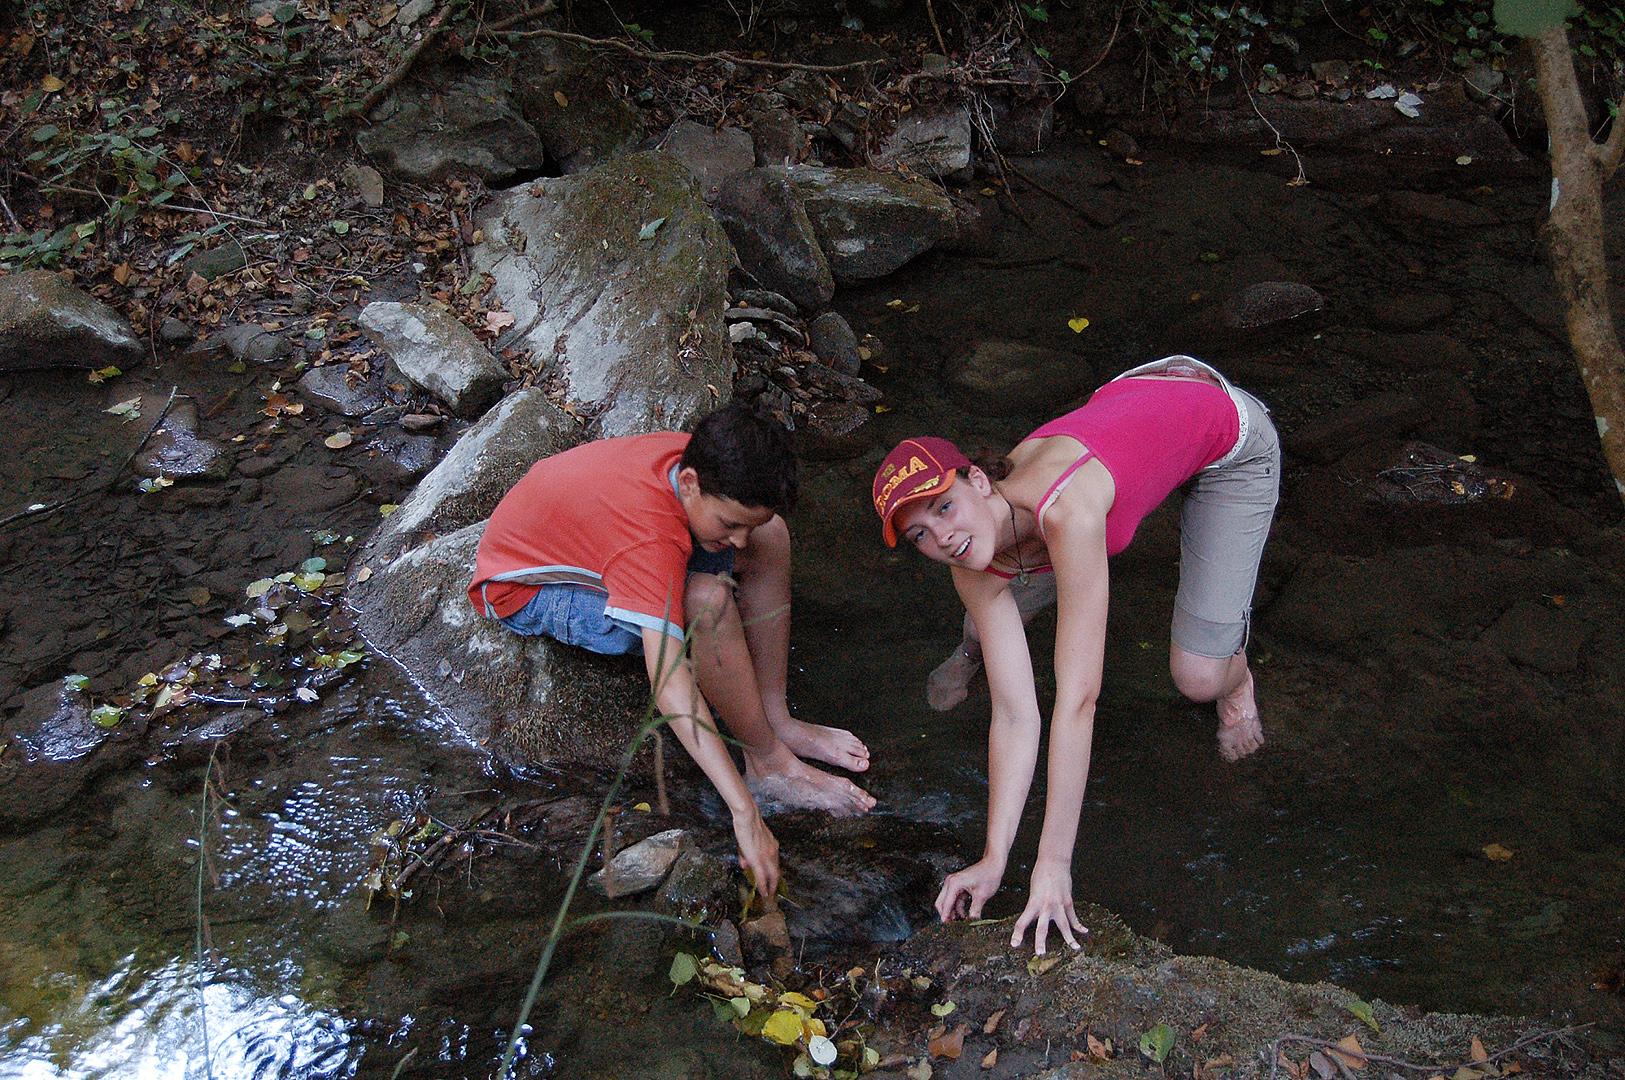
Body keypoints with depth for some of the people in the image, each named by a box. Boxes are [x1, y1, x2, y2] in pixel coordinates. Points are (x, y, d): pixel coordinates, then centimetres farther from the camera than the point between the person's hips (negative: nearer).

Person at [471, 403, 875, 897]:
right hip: (527, 592, -8)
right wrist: (745, 814, -49)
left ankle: (776, 719, -6)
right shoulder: (649, 541, -41)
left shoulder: (692, 456, -18)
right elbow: (671, 687, -47)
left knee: (771, 534, -9)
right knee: (706, 601, -35)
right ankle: (769, 762, -15)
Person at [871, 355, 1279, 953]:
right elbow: (1015, 714, -21)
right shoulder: (976, 570, -22)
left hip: (1233, 435, -5)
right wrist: (992, 861, -25)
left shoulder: (1065, 512, -43)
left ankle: (1237, 674, 23)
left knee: (1198, 677, -12)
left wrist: (1053, 866, -40)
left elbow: (1077, 699, -42)